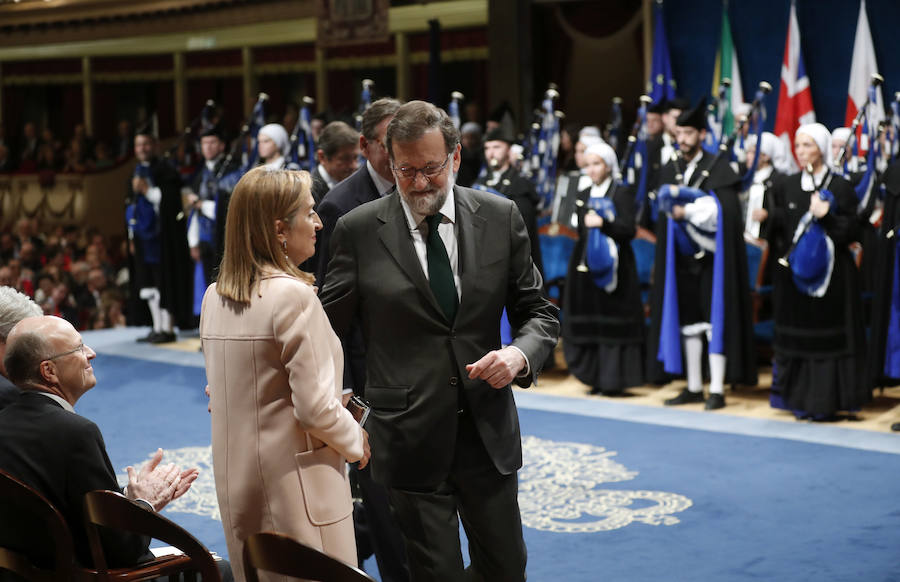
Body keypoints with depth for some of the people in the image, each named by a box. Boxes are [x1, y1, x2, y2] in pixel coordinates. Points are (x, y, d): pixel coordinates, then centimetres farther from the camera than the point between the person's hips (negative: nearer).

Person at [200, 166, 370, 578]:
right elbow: (315, 409, -19)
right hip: (294, 481, -8)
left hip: (236, 479, 8)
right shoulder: (293, 295, -18)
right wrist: (356, 442, -3)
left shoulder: (214, 297, 5)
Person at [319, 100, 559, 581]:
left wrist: (520, 354, -14)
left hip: (488, 430, 2)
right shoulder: (358, 230, -4)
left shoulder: (501, 218, 1)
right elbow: (329, 329, 0)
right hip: (409, 435, -2)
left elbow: (538, 312, 6)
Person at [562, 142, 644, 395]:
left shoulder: (622, 193, -2)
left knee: (613, 322, -6)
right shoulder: (584, 196, 15)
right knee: (589, 323, 3)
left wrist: (603, 223, -26)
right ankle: (596, 377, 10)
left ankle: (613, 378, -2)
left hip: (614, 267, -5)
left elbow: (629, 230, -12)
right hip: (587, 266, 6)